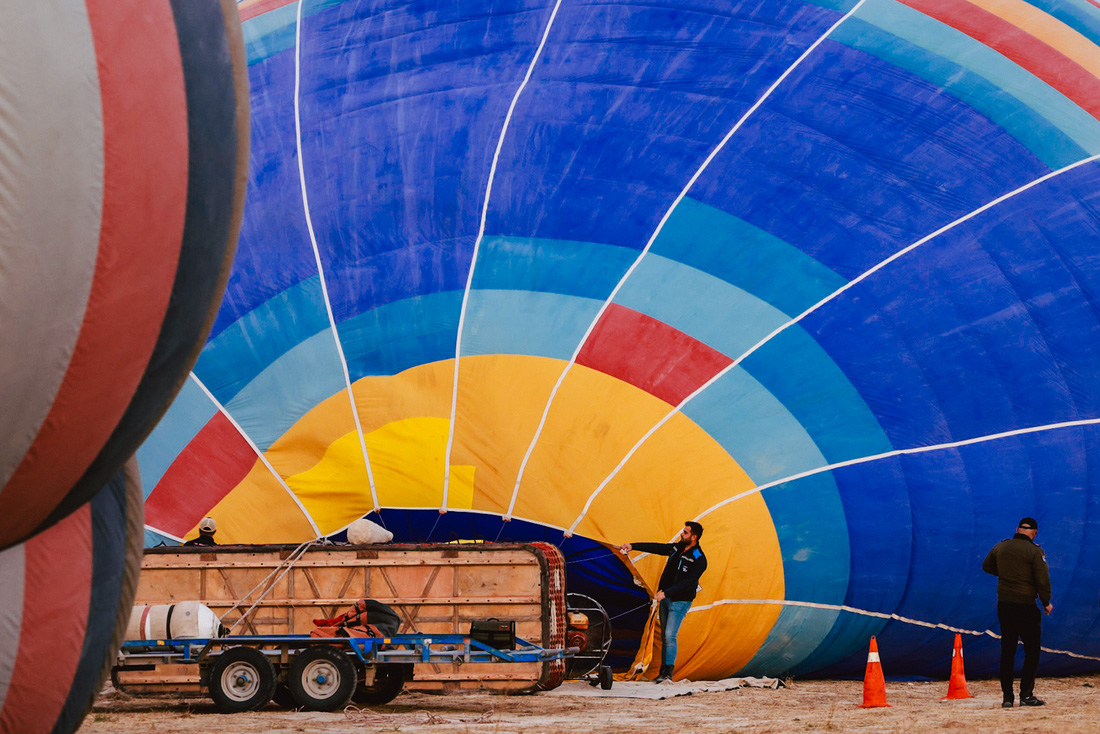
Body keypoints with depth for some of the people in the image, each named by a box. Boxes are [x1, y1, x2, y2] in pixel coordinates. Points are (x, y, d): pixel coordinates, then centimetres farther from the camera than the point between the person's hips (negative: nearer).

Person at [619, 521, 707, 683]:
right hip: (665, 598, 7)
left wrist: (665, 593, -28)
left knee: (670, 635, -17)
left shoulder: (698, 559, -16)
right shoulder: (677, 548, 6)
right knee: (664, 637, 9)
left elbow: (688, 583, -23)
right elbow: (656, 548, 14)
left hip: (680, 601, -7)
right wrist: (633, 546, 11)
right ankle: (663, 672, 13)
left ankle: (668, 672, -17)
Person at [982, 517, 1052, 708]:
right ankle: (1026, 695, -3)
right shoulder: (1034, 551, -10)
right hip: (1025, 605, -5)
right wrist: (1046, 602, -1)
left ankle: (1007, 697, 8)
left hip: (1003, 605, 5)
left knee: (1007, 651, 9)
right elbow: (1043, 579, -13)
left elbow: (986, 566, 22)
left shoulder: (1000, 547, 7)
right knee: (1032, 650, 3)